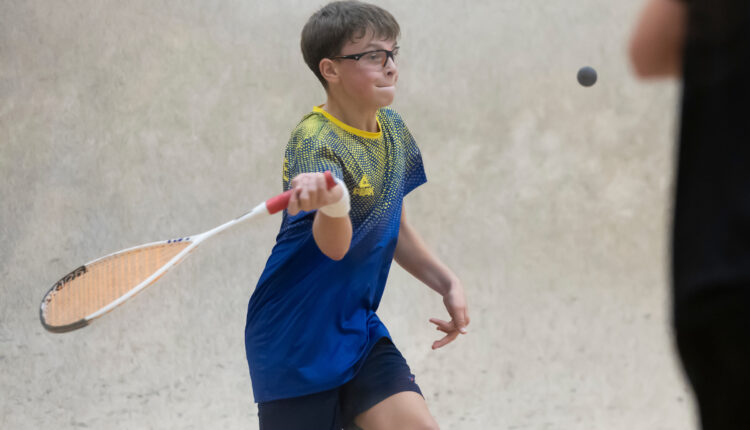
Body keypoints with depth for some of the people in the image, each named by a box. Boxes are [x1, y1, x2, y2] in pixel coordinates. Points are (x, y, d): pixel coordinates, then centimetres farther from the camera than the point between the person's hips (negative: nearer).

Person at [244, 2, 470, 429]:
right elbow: (334, 245, -40)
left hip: (358, 326, 7)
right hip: (296, 340, -6)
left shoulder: (392, 128, 4)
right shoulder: (315, 142, -22)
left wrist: (448, 283, 11)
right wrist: (333, 204, -61)